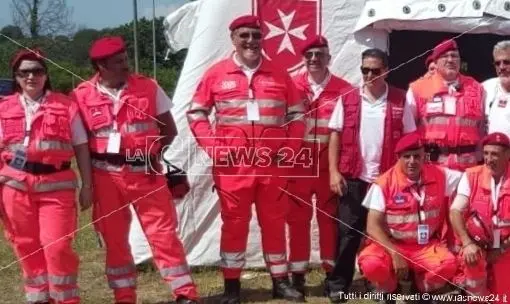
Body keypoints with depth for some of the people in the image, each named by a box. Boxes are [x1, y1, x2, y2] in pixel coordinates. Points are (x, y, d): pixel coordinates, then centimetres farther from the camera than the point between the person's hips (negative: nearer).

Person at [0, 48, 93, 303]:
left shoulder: (66, 106, 2)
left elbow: (81, 148, 5)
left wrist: (86, 185, 2)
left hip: (56, 185, -2)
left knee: (57, 245, -9)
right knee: (27, 248, 8)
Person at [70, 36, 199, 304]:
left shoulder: (148, 87, 1)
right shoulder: (82, 96, -2)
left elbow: (169, 130, 8)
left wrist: (150, 151, -3)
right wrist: (87, 180, -2)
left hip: (146, 172, 0)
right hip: (105, 177, 1)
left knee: (163, 233, -1)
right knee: (113, 239, 9)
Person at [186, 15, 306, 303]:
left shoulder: (279, 75, 8)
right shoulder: (216, 74, 3)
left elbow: (297, 114, 14)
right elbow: (196, 114, 6)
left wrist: (290, 146, 1)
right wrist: (213, 146, -6)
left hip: (273, 164, 2)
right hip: (233, 164, -1)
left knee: (275, 222, 10)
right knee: (234, 223, 7)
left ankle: (281, 281, 22)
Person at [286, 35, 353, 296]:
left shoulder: (344, 89, 1)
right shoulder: (292, 87, 3)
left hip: (330, 165, -1)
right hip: (299, 164, 1)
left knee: (330, 218, 6)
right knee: (297, 219, 5)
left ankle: (332, 272, 17)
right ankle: (298, 274, 14)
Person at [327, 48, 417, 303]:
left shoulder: (399, 100, 2)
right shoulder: (347, 100, 2)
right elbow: (335, 136, 3)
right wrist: (334, 171, -5)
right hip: (353, 177, 0)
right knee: (348, 232, 4)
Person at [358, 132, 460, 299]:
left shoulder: (439, 176, -3)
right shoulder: (384, 183, -11)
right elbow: (373, 226, -14)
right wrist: (394, 253, -26)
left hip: (426, 246, 2)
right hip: (391, 244, -2)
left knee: (448, 265, -29)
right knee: (371, 265, -33)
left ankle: (423, 287, 8)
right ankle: (390, 290, 6)